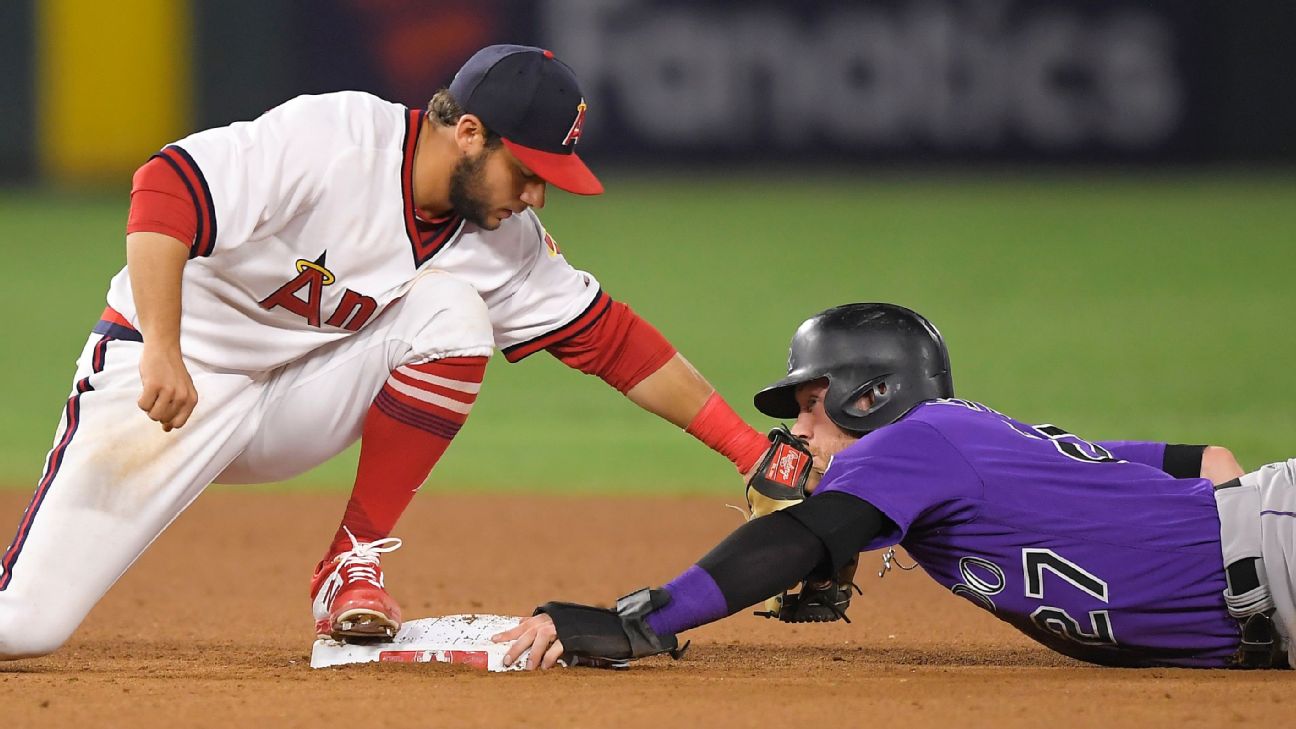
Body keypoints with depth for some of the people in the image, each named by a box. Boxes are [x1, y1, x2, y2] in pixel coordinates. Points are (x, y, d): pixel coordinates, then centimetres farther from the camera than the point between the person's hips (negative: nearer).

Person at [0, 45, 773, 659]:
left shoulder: (506, 241, -5)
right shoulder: (334, 140, -25)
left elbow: (609, 336, 1)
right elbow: (168, 189, -31)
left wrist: (744, 443, -5)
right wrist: (161, 351, -40)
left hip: (300, 402, 6)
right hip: (169, 378, -6)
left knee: (453, 315, -20)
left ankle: (354, 566, -11)